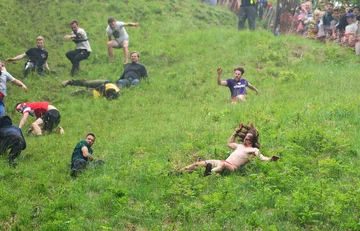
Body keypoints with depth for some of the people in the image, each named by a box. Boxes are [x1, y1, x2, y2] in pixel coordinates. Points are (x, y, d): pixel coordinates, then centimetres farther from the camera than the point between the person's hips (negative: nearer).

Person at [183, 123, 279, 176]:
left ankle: (209, 173, -70)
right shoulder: (240, 146, 31)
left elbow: (262, 158, -5)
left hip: (233, 167, -8)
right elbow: (229, 143, 46)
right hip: (223, 162, 8)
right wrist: (236, 132, 43)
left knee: (223, 165, -45)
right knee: (199, 164, -4)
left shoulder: (254, 150, 9)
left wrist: (271, 159, -24)